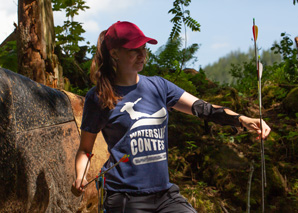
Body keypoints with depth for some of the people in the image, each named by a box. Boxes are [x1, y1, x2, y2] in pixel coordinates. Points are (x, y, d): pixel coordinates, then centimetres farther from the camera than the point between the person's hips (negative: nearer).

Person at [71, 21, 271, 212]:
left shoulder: (158, 86, 9)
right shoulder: (99, 97, -1)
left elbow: (202, 108, -1)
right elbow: (85, 148, 5)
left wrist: (243, 120, -16)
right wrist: (80, 178, -14)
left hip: (165, 194, 4)